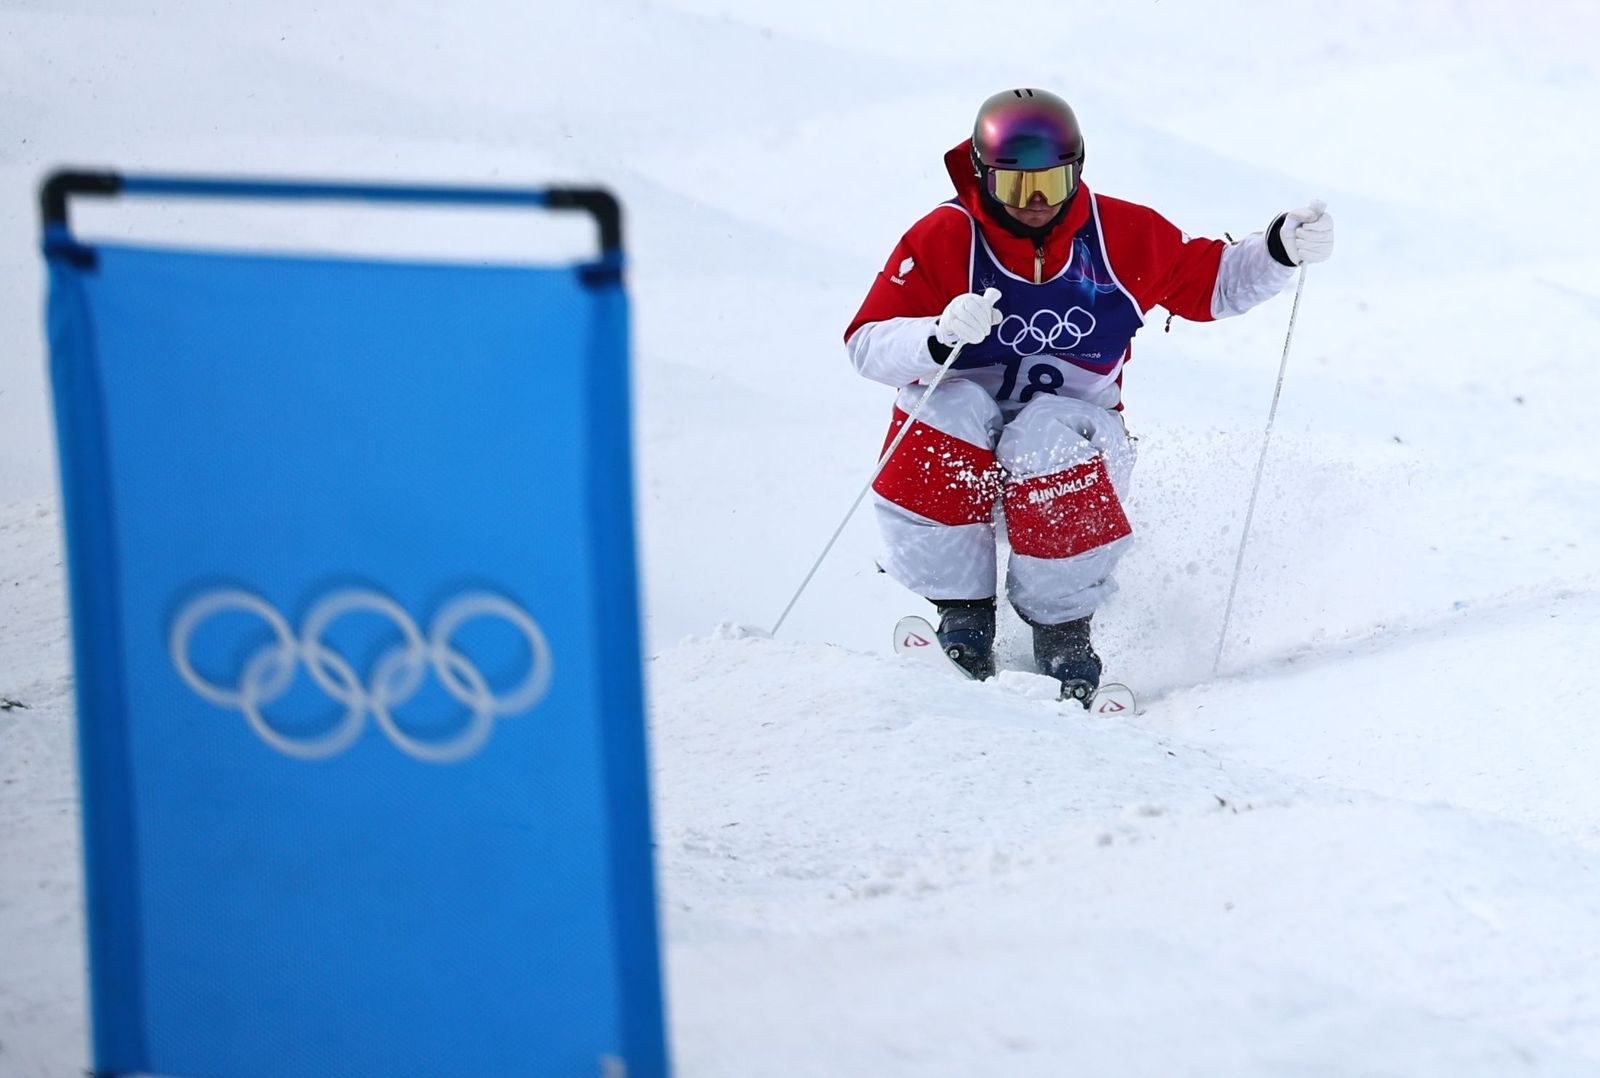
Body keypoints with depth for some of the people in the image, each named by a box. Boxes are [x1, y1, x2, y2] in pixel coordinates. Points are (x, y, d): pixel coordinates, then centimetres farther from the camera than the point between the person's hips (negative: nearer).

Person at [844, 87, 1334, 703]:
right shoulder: (942, 241, -10)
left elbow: (1210, 283, 10)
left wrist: (1281, 251, -8)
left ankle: (1064, 629, -14)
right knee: (943, 414, -36)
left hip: (1074, 418, 0)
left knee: (1051, 439, -36)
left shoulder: (1122, 236, -3)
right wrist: (940, 334, -36)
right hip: (958, 433, 0)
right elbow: (867, 347, -16)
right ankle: (963, 612, -17)